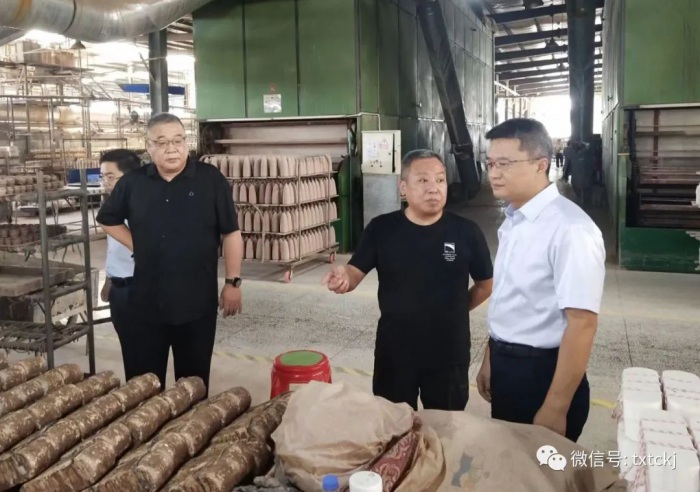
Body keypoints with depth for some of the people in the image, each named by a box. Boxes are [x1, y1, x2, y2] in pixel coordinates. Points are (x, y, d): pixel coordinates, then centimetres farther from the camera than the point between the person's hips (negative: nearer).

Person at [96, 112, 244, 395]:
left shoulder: (210, 180, -6)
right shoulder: (132, 183, 2)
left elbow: (231, 233, -3)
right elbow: (108, 220, 18)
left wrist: (233, 282, -6)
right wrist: (136, 245, 4)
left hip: (197, 301, -2)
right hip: (148, 301, 2)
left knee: (194, 379, 11)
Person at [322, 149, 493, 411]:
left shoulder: (466, 232, -8)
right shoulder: (381, 228, -7)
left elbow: (486, 284, 4)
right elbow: (356, 272, -7)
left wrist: (453, 310, 5)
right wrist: (343, 277, -28)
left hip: (449, 354, 0)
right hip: (394, 352, 1)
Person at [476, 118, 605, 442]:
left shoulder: (570, 229, -22)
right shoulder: (512, 221, 5)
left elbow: (582, 323, -24)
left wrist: (555, 409, -21)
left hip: (543, 373, -8)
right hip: (505, 368, 8)